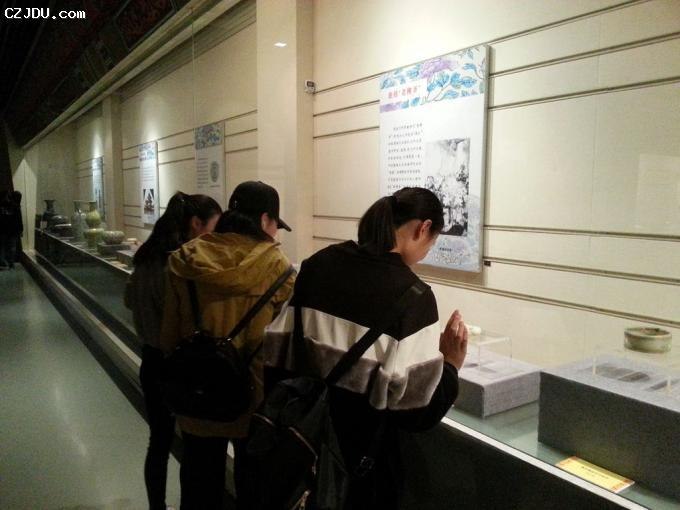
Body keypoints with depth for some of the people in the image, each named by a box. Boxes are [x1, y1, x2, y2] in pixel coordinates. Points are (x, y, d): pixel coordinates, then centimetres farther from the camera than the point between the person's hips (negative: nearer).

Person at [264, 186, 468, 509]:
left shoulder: (317, 264, -4)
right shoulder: (412, 294, -19)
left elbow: (277, 354, 0)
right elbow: (418, 409, -20)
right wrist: (450, 364, -5)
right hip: (360, 460, -5)